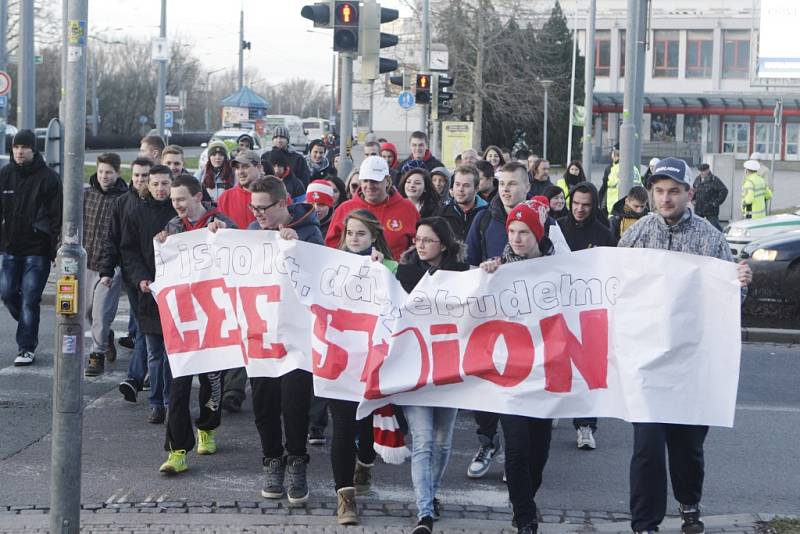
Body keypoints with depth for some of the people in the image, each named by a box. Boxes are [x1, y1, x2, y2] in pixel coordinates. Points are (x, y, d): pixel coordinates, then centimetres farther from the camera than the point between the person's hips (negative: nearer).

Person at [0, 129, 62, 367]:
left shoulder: (48, 177, -9)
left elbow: (57, 216, -9)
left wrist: (56, 248, -13)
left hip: (37, 249, -5)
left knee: (29, 299, -5)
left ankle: (27, 348, 3)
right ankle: (29, 334, 30)